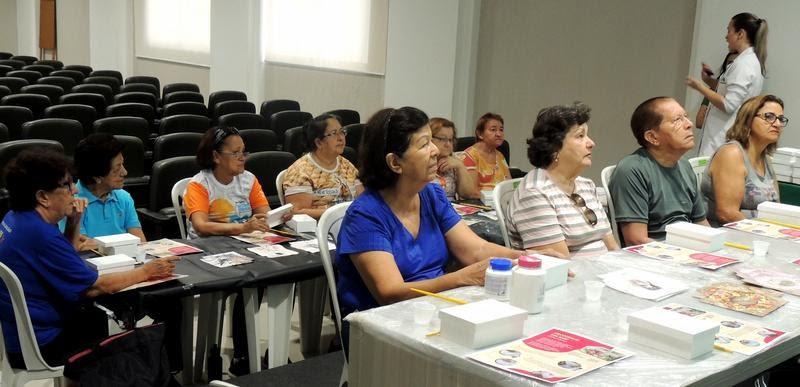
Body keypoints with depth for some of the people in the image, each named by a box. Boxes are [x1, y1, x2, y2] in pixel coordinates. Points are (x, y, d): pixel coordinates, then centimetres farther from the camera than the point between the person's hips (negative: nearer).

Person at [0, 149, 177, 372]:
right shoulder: (40, 234, -28)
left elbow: (61, 260, 15)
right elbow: (93, 287, -23)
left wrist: (74, 223, -1)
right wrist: (145, 272, -11)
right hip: (40, 347, -9)